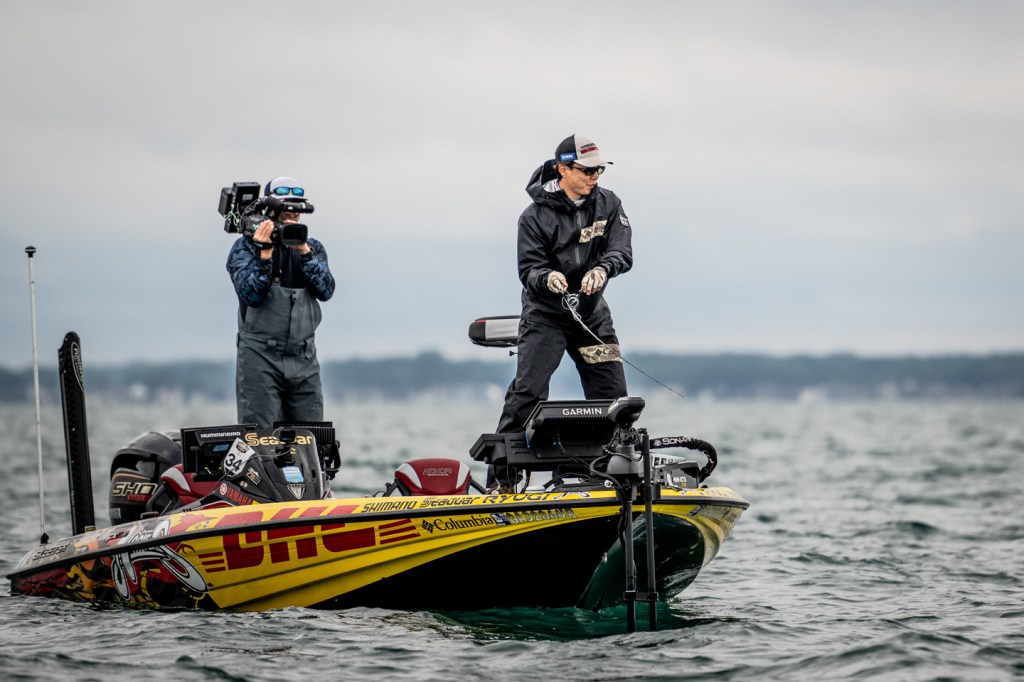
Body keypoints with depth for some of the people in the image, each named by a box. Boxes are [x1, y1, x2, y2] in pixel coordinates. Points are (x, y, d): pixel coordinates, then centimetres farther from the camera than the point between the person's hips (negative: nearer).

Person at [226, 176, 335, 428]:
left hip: (304, 360, 4)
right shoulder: (246, 246, 2)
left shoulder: (313, 248, 12)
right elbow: (251, 295, -11)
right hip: (260, 359, -4)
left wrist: (304, 252, -14)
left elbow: (326, 290, -4)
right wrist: (264, 252, -19)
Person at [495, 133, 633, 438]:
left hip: (592, 313, 4)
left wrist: (603, 269, -35)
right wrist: (547, 278, -38)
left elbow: (622, 252, -12)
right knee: (528, 390, -15)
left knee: (612, 395, 4)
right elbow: (529, 269, -14)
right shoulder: (535, 216, -10)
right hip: (545, 313, -4)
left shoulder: (608, 204, -1)